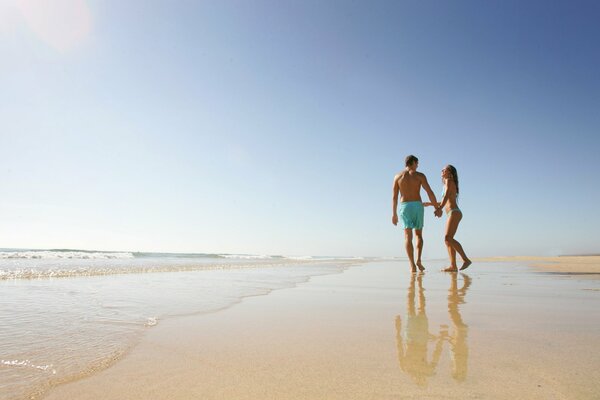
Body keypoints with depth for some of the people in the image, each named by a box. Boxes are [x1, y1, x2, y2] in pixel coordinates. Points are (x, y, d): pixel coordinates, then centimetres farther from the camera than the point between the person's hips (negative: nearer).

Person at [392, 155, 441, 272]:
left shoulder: (397, 176, 7)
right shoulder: (420, 175, 3)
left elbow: (394, 197, 5)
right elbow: (430, 193, -4)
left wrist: (394, 214, 9)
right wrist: (437, 208, 3)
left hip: (404, 207, 0)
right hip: (417, 206, 0)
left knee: (408, 237, -3)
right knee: (418, 235, 16)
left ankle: (412, 265, -16)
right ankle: (418, 260, -2)